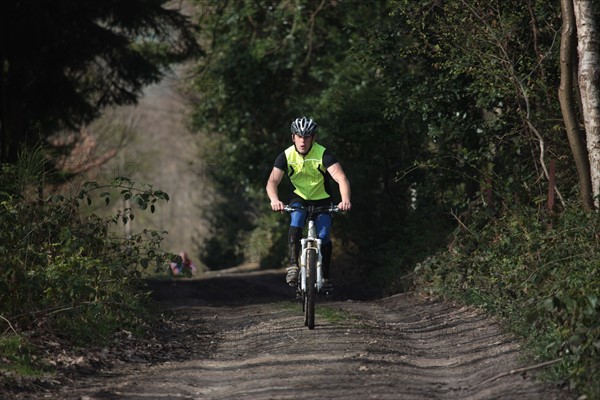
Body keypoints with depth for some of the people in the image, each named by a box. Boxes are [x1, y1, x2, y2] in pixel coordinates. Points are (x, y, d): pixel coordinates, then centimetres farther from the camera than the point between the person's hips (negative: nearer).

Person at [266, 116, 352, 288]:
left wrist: (345, 200, -53)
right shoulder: (286, 156, -17)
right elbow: (272, 181, -26)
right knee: (296, 222, -31)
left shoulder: (323, 154, -23)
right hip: (300, 198, 1)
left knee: (323, 236, -17)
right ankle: (293, 265, -30)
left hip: (322, 200, -1)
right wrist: (274, 200, -48)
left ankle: (325, 275, 4)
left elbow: (341, 178, -34)